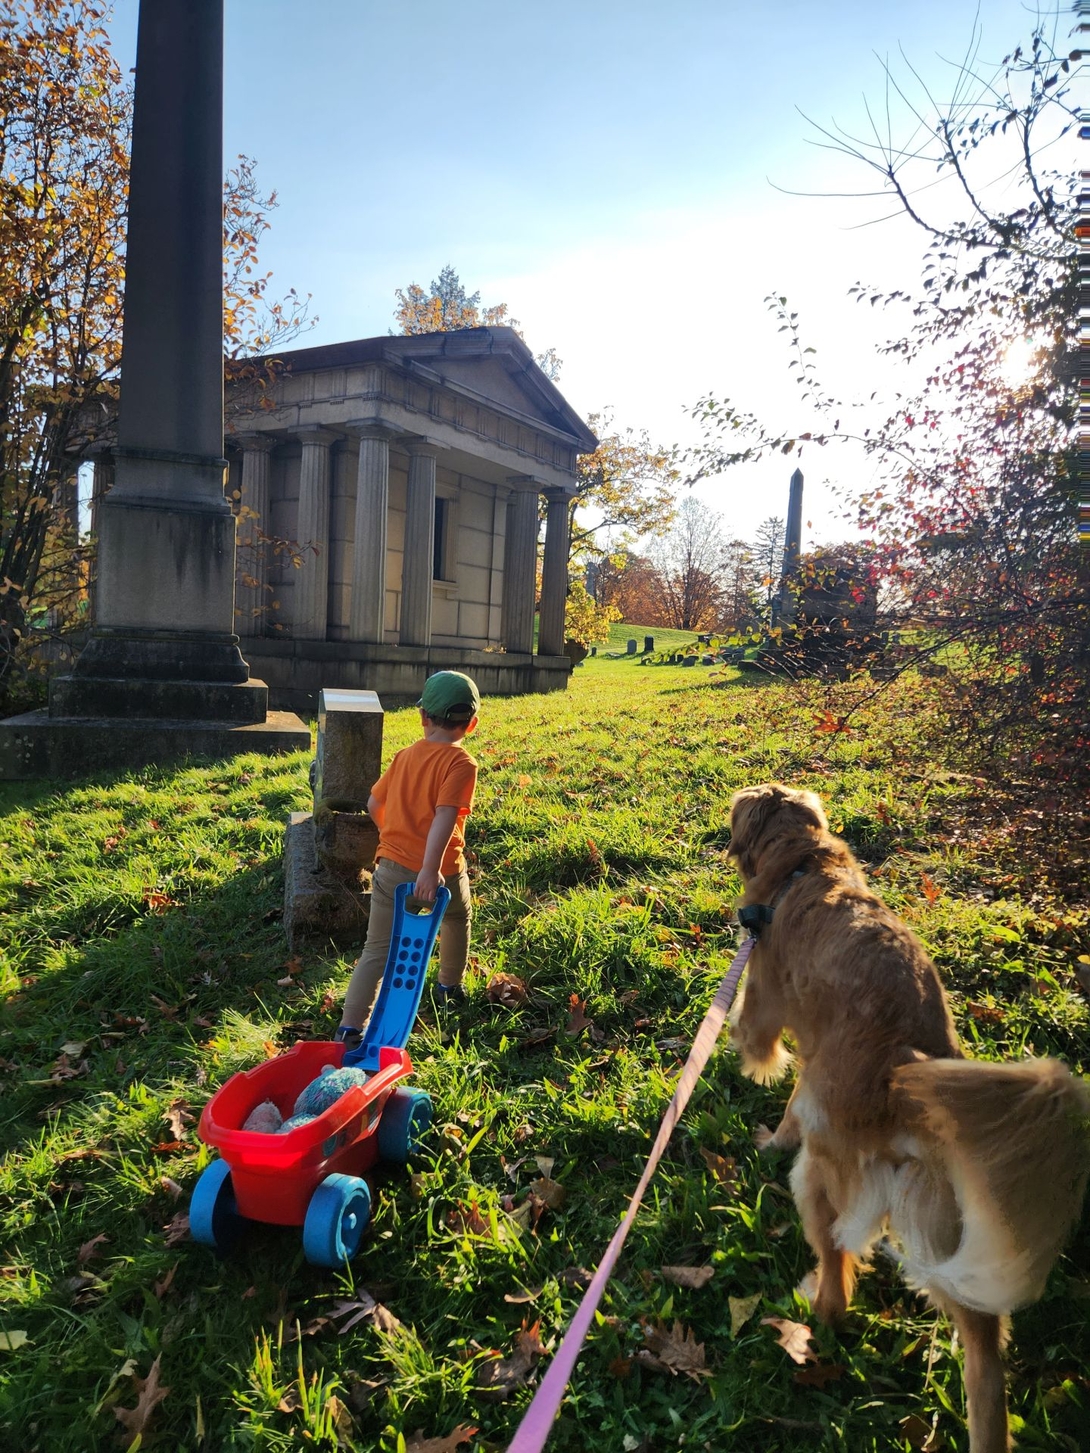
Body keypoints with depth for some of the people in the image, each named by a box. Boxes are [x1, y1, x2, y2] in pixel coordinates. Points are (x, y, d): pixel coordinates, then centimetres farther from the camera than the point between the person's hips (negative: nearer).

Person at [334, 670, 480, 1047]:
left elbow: (374, 803, 13)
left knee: (377, 950, 7)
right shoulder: (461, 764, -12)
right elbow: (444, 816, -26)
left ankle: (350, 1027, -1)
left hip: (391, 865, 3)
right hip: (439, 871, -3)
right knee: (457, 920, 29)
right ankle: (449, 987, 45)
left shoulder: (404, 755, 5)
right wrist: (431, 869, -31)